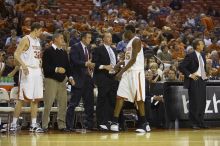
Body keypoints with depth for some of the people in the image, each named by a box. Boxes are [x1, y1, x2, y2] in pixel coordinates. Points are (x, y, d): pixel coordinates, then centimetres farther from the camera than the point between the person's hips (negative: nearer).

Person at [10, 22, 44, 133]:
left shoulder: (37, 40, 17)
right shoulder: (26, 39, -8)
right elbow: (16, 54, -17)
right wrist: (23, 65, -31)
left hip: (37, 71, 8)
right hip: (27, 71, -8)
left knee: (36, 99, 6)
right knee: (22, 98, -7)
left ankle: (34, 125, 10)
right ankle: (14, 123, 0)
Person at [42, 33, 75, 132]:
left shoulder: (64, 53, 16)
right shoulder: (48, 51, -3)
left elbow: (67, 66, 17)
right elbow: (45, 66, -12)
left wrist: (70, 77, 3)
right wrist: (56, 69, -23)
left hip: (62, 80, 6)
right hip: (51, 80, -6)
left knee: (63, 104, 4)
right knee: (48, 104, -5)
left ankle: (62, 125, 11)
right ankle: (44, 125, 1)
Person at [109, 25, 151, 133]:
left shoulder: (136, 41, -11)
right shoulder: (130, 42, 19)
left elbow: (133, 59, -20)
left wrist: (122, 71, -21)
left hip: (136, 72, -9)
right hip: (128, 72, 9)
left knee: (139, 99, -4)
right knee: (120, 96, 1)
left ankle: (144, 124, 4)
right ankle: (115, 122, -2)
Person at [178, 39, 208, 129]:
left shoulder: (202, 55, 13)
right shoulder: (190, 56, -11)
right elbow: (181, 67, -14)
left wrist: (205, 73, 15)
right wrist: (190, 75, -15)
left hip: (202, 80, 7)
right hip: (194, 81, -7)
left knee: (202, 102, 7)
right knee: (194, 102, -4)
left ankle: (200, 122, 15)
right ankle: (194, 123, 2)